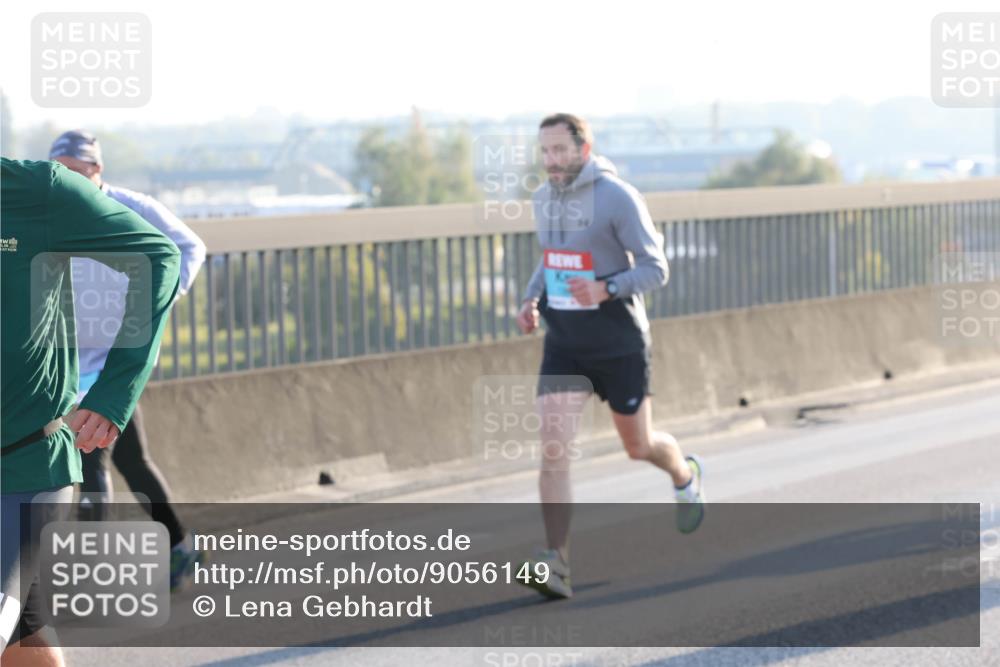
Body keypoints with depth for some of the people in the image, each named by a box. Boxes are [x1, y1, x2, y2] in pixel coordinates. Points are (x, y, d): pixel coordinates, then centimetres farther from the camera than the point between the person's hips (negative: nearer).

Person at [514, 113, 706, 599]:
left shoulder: (618, 198, -14)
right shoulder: (543, 199, 6)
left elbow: (655, 269, -13)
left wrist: (605, 289, -30)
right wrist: (530, 299, 3)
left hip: (619, 344, -4)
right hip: (563, 345, 4)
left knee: (639, 446, 13)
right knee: (553, 451, -13)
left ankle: (685, 477, 49)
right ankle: (557, 564, -17)